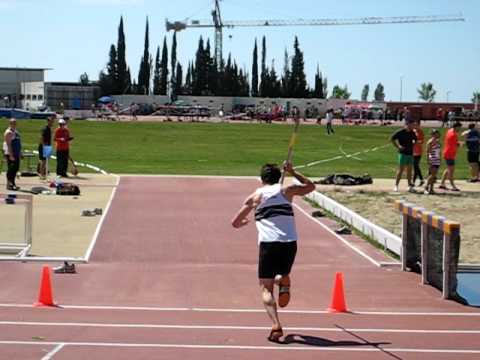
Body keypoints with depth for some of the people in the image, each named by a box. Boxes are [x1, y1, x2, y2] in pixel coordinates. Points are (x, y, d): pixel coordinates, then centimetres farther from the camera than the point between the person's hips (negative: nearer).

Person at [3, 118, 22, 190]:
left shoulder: (16, 132, 16)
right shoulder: (8, 132, -12)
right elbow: (8, 144, -18)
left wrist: (20, 153, 18)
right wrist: (10, 155, -23)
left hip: (16, 154, 9)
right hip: (10, 153, -9)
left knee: (16, 168, 9)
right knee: (11, 168, -8)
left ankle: (12, 183, 17)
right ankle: (9, 184, -4)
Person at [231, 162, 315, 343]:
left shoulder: (255, 196, 14)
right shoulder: (287, 190, 15)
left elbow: (235, 223, 18)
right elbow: (311, 186, 33)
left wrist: (245, 222, 39)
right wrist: (293, 173, 40)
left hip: (268, 244, -2)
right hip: (290, 244, 2)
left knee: (266, 288, 1)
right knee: (283, 275, 29)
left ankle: (276, 326, -21)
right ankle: (284, 284, -7)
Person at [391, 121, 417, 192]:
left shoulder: (412, 133, 10)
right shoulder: (400, 132, -7)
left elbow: (415, 140, 27)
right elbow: (392, 139, -5)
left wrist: (414, 142, 6)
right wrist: (398, 146, -11)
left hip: (410, 153, 6)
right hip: (403, 153, -6)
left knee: (409, 170, 8)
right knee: (401, 169, -7)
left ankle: (410, 186, 14)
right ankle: (396, 185, -1)